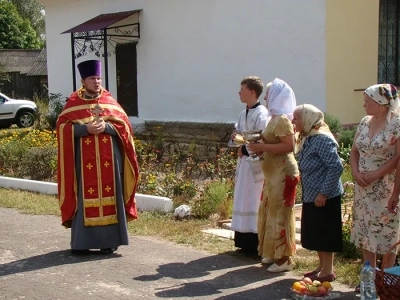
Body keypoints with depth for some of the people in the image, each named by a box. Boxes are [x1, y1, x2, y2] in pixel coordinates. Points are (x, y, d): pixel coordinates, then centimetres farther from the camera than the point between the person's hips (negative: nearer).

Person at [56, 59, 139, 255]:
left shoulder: (109, 101, 8)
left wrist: (106, 126, -14)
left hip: (109, 159, 1)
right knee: (85, 196, 0)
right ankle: (81, 241, 7)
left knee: (108, 195, 2)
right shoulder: (73, 103, 4)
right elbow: (63, 126, -3)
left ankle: (109, 240, 10)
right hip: (84, 159, -1)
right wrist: (86, 128, -17)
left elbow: (124, 123, 4)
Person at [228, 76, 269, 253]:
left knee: (252, 201, -6)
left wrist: (245, 149, -12)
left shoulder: (261, 114, -13)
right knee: (242, 200, 11)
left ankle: (254, 243, 1)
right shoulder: (243, 114, 14)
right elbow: (237, 134, 19)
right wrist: (235, 137, -3)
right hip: (243, 161, 9)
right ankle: (244, 241, 19)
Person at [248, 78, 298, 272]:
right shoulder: (275, 118, 14)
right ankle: (273, 253, 25)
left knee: (280, 214, -4)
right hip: (273, 173, 10)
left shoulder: (282, 119, -16)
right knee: (270, 212, 15)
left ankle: (284, 258, 4)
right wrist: (259, 146, 7)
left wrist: (261, 147, -22)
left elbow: (289, 146, -25)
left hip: (283, 174, -10)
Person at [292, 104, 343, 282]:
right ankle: (322, 267, 27)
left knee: (324, 234, -1)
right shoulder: (306, 139, 11)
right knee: (315, 234, 15)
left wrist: (324, 192, -24)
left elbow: (336, 167, -24)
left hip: (324, 197, -10)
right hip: (311, 196, 10)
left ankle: (328, 271, 10)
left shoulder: (322, 139, -18)